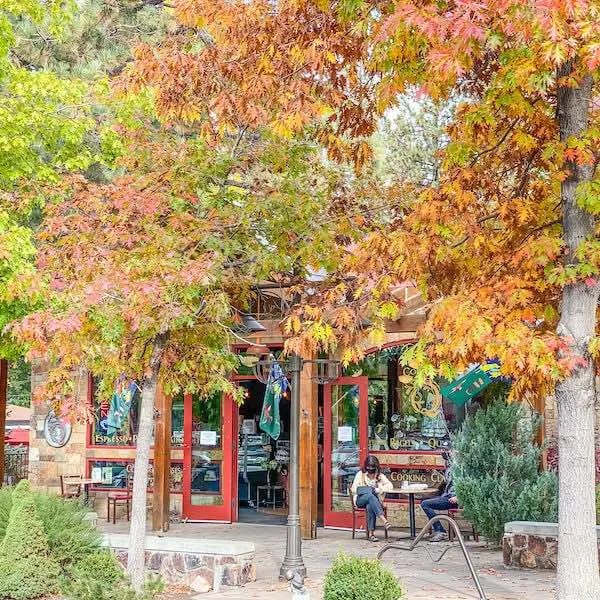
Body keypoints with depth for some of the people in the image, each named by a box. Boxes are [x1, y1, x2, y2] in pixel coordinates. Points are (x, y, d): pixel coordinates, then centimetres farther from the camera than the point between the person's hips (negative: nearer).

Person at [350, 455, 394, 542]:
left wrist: (380, 489, -18)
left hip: (375, 500, 1)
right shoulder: (360, 474, 7)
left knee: (370, 506, -37)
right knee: (371, 496, -37)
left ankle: (371, 533, -40)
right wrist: (368, 491, -19)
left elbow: (390, 486, 0)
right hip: (361, 500, -1)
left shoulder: (380, 476, 11)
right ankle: (384, 520, -51)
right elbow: (354, 489, -3)